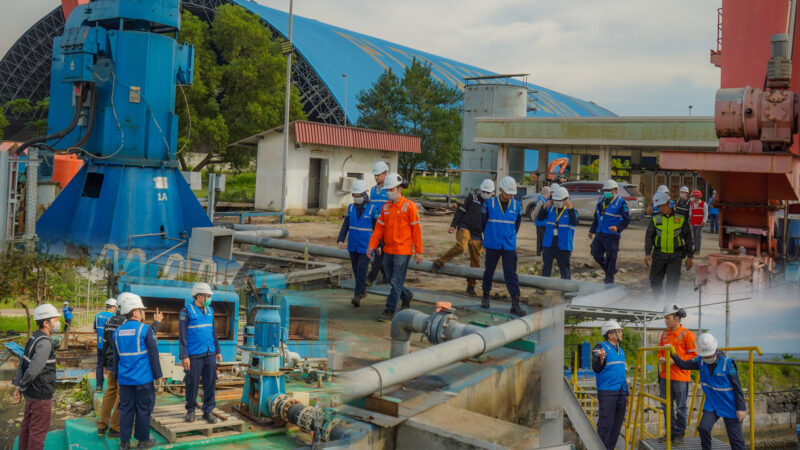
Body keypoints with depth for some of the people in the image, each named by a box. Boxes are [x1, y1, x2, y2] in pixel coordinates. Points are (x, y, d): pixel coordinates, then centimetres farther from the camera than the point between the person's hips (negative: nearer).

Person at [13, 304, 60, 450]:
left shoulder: (34, 338, 7)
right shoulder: (44, 342, -23)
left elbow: (22, 364, 11)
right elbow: (34, 369, -27)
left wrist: (19, 386, 11)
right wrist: (22, 386, -11)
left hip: (31, 393, 9)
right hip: (41, 394, -9)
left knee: (28, 426, 21)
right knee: (38, 430, 1)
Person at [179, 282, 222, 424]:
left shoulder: (209, 310, 11)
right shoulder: (187, 311, -8)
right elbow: (182, 335, -9)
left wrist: (218, 351, 15)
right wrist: (184, 356, -14)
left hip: (210, 354, 5)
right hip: (194, 355, -5)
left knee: (210, 383, 4)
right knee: (192, 384, 2)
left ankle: (208, 411, 13)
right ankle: (190, 411, 19)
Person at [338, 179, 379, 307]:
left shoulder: (372, 209, -8)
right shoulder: (351, 207, 4)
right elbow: (345, 225, 3)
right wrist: (340, 240, -7)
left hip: (366, 246, -5)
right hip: (353, 246, 5)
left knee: (362, 269, -13)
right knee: (356, 270, 12)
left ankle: (357, 296, -14)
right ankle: (362, 291, 29)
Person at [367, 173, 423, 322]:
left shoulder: (409, 206, -8)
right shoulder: (386, 207, 9)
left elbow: (416, 229, -8)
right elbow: (379, 227, 10)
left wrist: (418, 251, -9)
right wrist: (372, 245, 0)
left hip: (403, 251, -6)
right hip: (388, 250, 6)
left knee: (396, 282, -5)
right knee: (392, 280, 15)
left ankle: (389, 311, 0)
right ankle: (407, 296, 40)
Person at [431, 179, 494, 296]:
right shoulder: (472, 197, 5)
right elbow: (460, 211, 3)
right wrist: (453, 225, -9)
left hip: (477, 235, 4)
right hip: (465, 228, -4)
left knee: (475, 262, 5)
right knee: (461, 247, -33)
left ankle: (471, 286, 18)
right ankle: (439, 262, -20)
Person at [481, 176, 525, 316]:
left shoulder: (516, 205, 3)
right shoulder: (490, 204, -4)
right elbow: (483, 222, 7)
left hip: (509, 246, 1)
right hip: (492, 245, -1)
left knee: (511, 274, -3)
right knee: (489, 271, 10)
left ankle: (515, 304, -5)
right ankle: (485, 296, 29)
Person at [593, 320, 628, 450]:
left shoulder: (621, 351, 18)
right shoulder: (600, 347, -6)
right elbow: (596, 369, -14)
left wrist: (626, 393, 22)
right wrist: (601, 358, -34)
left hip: (620, 392, 8)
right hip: (607, 392, -8)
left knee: (617, 424, 8)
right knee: (605, 424, -10)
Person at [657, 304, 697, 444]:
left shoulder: (687, 335, -8)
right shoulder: (665, 334, 12)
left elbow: (693, 355, -9)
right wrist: (661, 358, -1)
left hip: (680, 376, -6)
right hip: (665, 376, 6)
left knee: (680, 407, 3)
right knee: (667, 406, 12)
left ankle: (680, 434, 13)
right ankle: (670, 432, 23)